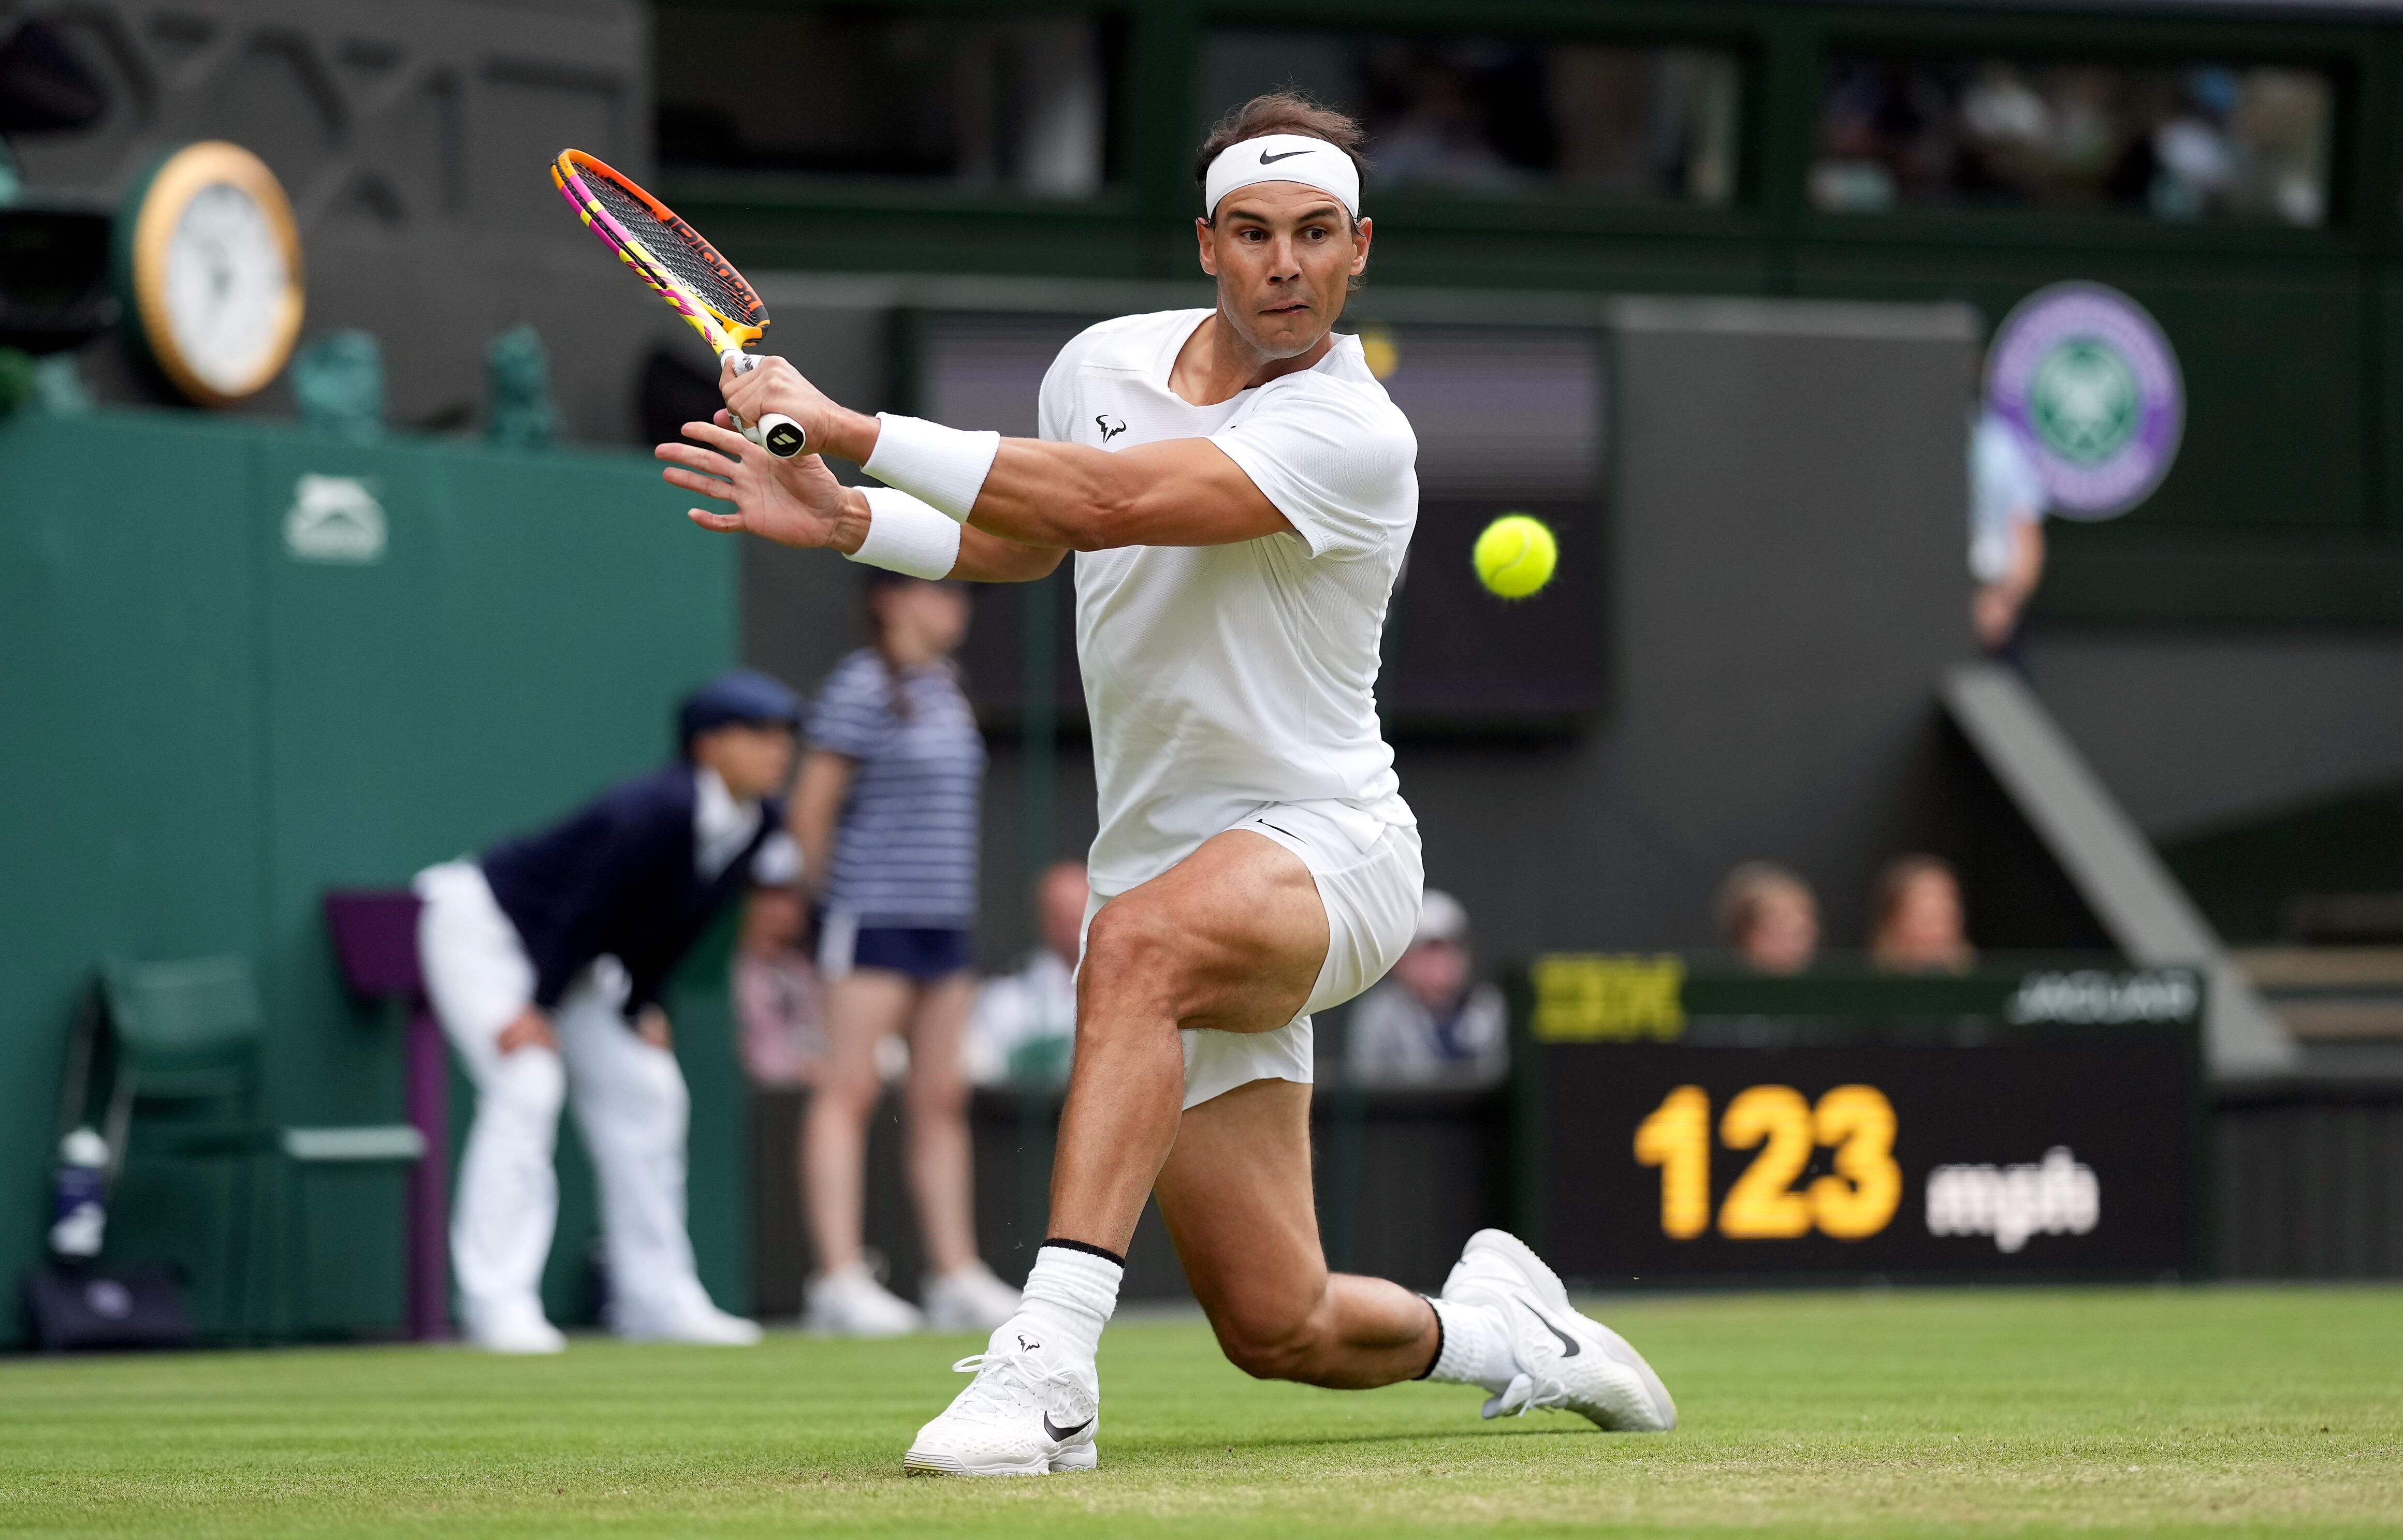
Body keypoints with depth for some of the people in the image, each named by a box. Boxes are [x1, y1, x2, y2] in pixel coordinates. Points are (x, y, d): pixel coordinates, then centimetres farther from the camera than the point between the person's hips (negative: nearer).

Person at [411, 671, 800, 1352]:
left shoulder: (761, 824, -7)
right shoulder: (655, 811, -33)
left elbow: (674, 924, 5)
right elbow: (587, 909, -28)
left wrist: (642, 1007, 2)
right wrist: (536, 1010, -24)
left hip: (565, 958, 9)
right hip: (482, 926, -9)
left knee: (645, 1092, 6)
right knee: (526, 1085, -22)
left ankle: (658, 1302, 13)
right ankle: (499, 1305, -21)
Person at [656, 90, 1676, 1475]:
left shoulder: (1354, 438, -18)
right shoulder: (1104, 364, 3)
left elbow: (1104, 502, -31)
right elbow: (1026, 539, 25)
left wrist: (849, 428, -31)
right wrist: (846, 520, 8)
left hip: (1323, 852, -6)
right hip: (1165, 859, 6)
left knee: (1145, 936, -41)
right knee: (1280, 1331, 0)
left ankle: (1050, 1367, -45)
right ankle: (1495, 1329, 34)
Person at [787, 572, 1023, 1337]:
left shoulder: (943, 687, 14)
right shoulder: (861, 686, -9)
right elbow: (813, 805, -8)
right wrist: (828, 895, -1)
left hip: (944, 920, 8)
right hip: (872, 919, -8)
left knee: (940, 1098, 8)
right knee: (849, 1091, -7)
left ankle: (957, 1275, 11)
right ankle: (840, 1280, -10)